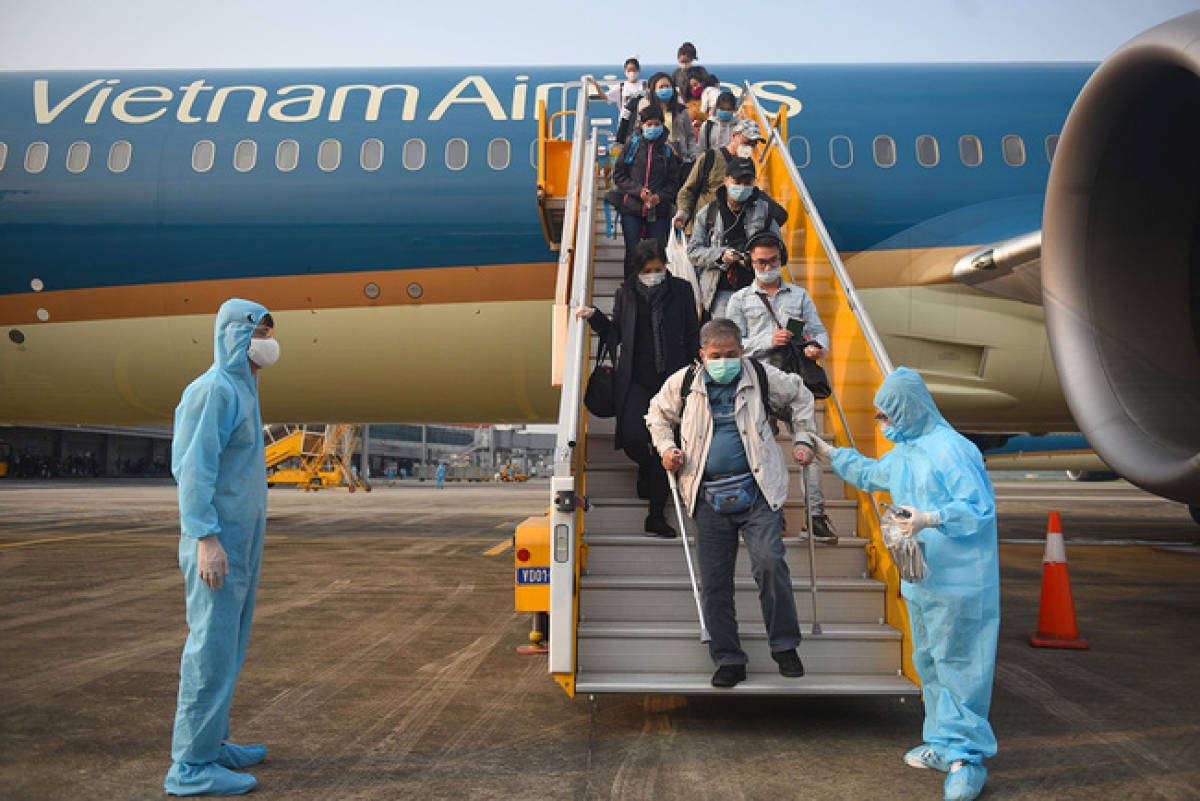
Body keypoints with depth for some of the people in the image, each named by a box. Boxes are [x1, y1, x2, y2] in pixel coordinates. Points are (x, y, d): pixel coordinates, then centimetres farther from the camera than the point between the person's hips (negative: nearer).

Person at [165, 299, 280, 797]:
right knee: (211, 648, -5)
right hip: (218, 542, -10)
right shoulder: (213, 390, -13)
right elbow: (192, 467, -19)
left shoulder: (242, 391, 15)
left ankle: (211, 743, 24)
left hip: (242, 541, 10)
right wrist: (206, 538, -24)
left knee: (229, 647, 14)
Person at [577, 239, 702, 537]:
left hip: (672, 377, -1)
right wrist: (595, 317, -3)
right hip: (636, 379, 1)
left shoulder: (681, 290, 3)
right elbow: (615, 335, 12)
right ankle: (647, 468, 29)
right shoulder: (626, 293, 6)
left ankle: (657, 515, 7)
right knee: (633, 439, -10)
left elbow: (693, 335, 6)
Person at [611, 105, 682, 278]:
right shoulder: (632, 145, 5)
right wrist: (638, 190, -10)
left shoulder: (668, 150, 6)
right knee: (632, 254, 3)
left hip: (658, 211, 0)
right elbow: (618, 175, 4)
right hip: (631, 209, 0)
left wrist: (660, 196, -11)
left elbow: (673, 183, 8)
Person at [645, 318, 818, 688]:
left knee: (769, 562, -17)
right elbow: (658, 414, 20)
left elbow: (801, 397, 19)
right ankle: (728, 660, 17)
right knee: (714, 581, 3)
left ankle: (785, 646, 3)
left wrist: (803, 440, 11)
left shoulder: (762, 377, 2)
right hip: (709, 496, 2)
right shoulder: (683, 383, 3)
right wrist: (666, 448, 4)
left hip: (757, 491, -2)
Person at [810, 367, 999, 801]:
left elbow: (981, 508, -22)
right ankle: (944, 744, 30)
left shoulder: (951, 450, -18)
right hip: (920, 581, 10)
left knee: (956, 666, -3)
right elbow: (870, 473, 31)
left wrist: (928, 519, -31)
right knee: (928, 664, 17)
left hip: (957, 583, -10)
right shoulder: (902, 452, 12)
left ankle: (967, 757, 7)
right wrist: (828, 452, 36)